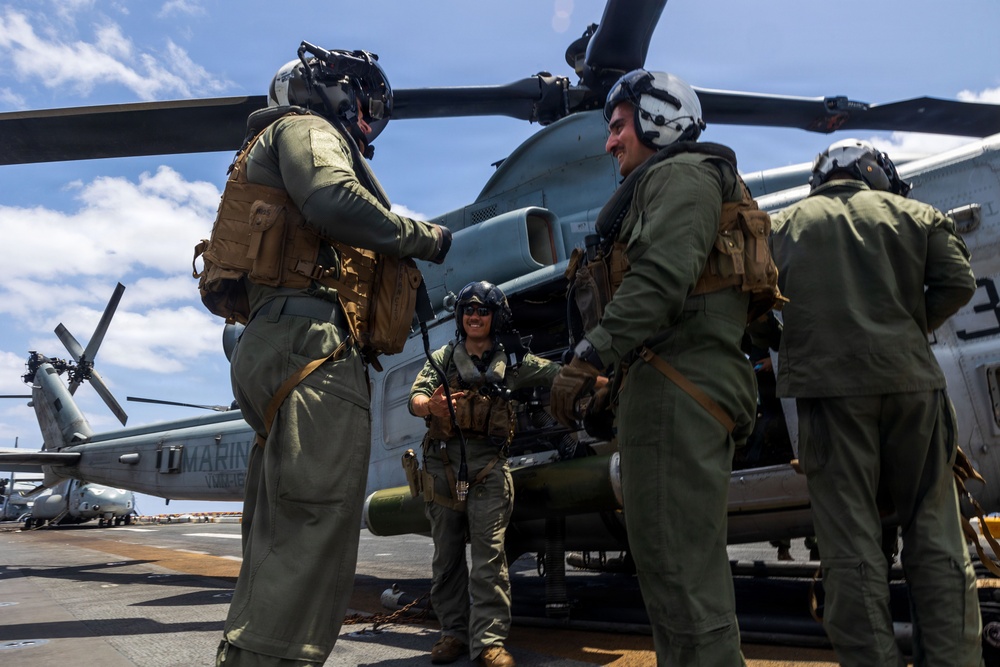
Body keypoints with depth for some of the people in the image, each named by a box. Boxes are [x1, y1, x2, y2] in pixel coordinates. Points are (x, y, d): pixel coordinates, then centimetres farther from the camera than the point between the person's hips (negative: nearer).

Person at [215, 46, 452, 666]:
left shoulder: (287, 147, 37)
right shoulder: (307, 127, 7)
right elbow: (333, 199, -17)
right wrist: (424, 236, -6)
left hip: (272, 344, 11)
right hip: (312, 339, -11)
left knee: (280, 534, 9)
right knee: (319, 522, -16)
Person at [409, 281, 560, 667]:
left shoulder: (511, 360, 11)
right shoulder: (443, 358, 12)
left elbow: (558, 374, 6)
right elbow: (416, 398, -1)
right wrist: (431, 405, -24)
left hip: (487, 466, -2)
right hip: (442, 464, 2)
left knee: (489, 555, -7)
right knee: (446, 556, 8)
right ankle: (454, 632, 21)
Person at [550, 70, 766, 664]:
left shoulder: (681, 173, 0)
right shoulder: (667, 183, 30)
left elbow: (662, 276, -20)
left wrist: (588, 359, -24)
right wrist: (619, 382, 21)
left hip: (678, 393, -11)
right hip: (692, 391, 11)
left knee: (678, 566, -10)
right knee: (692, 565, 15)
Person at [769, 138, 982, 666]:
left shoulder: (784, 224, 12)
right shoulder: (913, 214, 14)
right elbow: (957, 282, 3)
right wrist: (911, 328, 16)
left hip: (828, 386, -1)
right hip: (910, 381, 2)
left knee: (851, 541, 1)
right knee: (934, 534, 10)